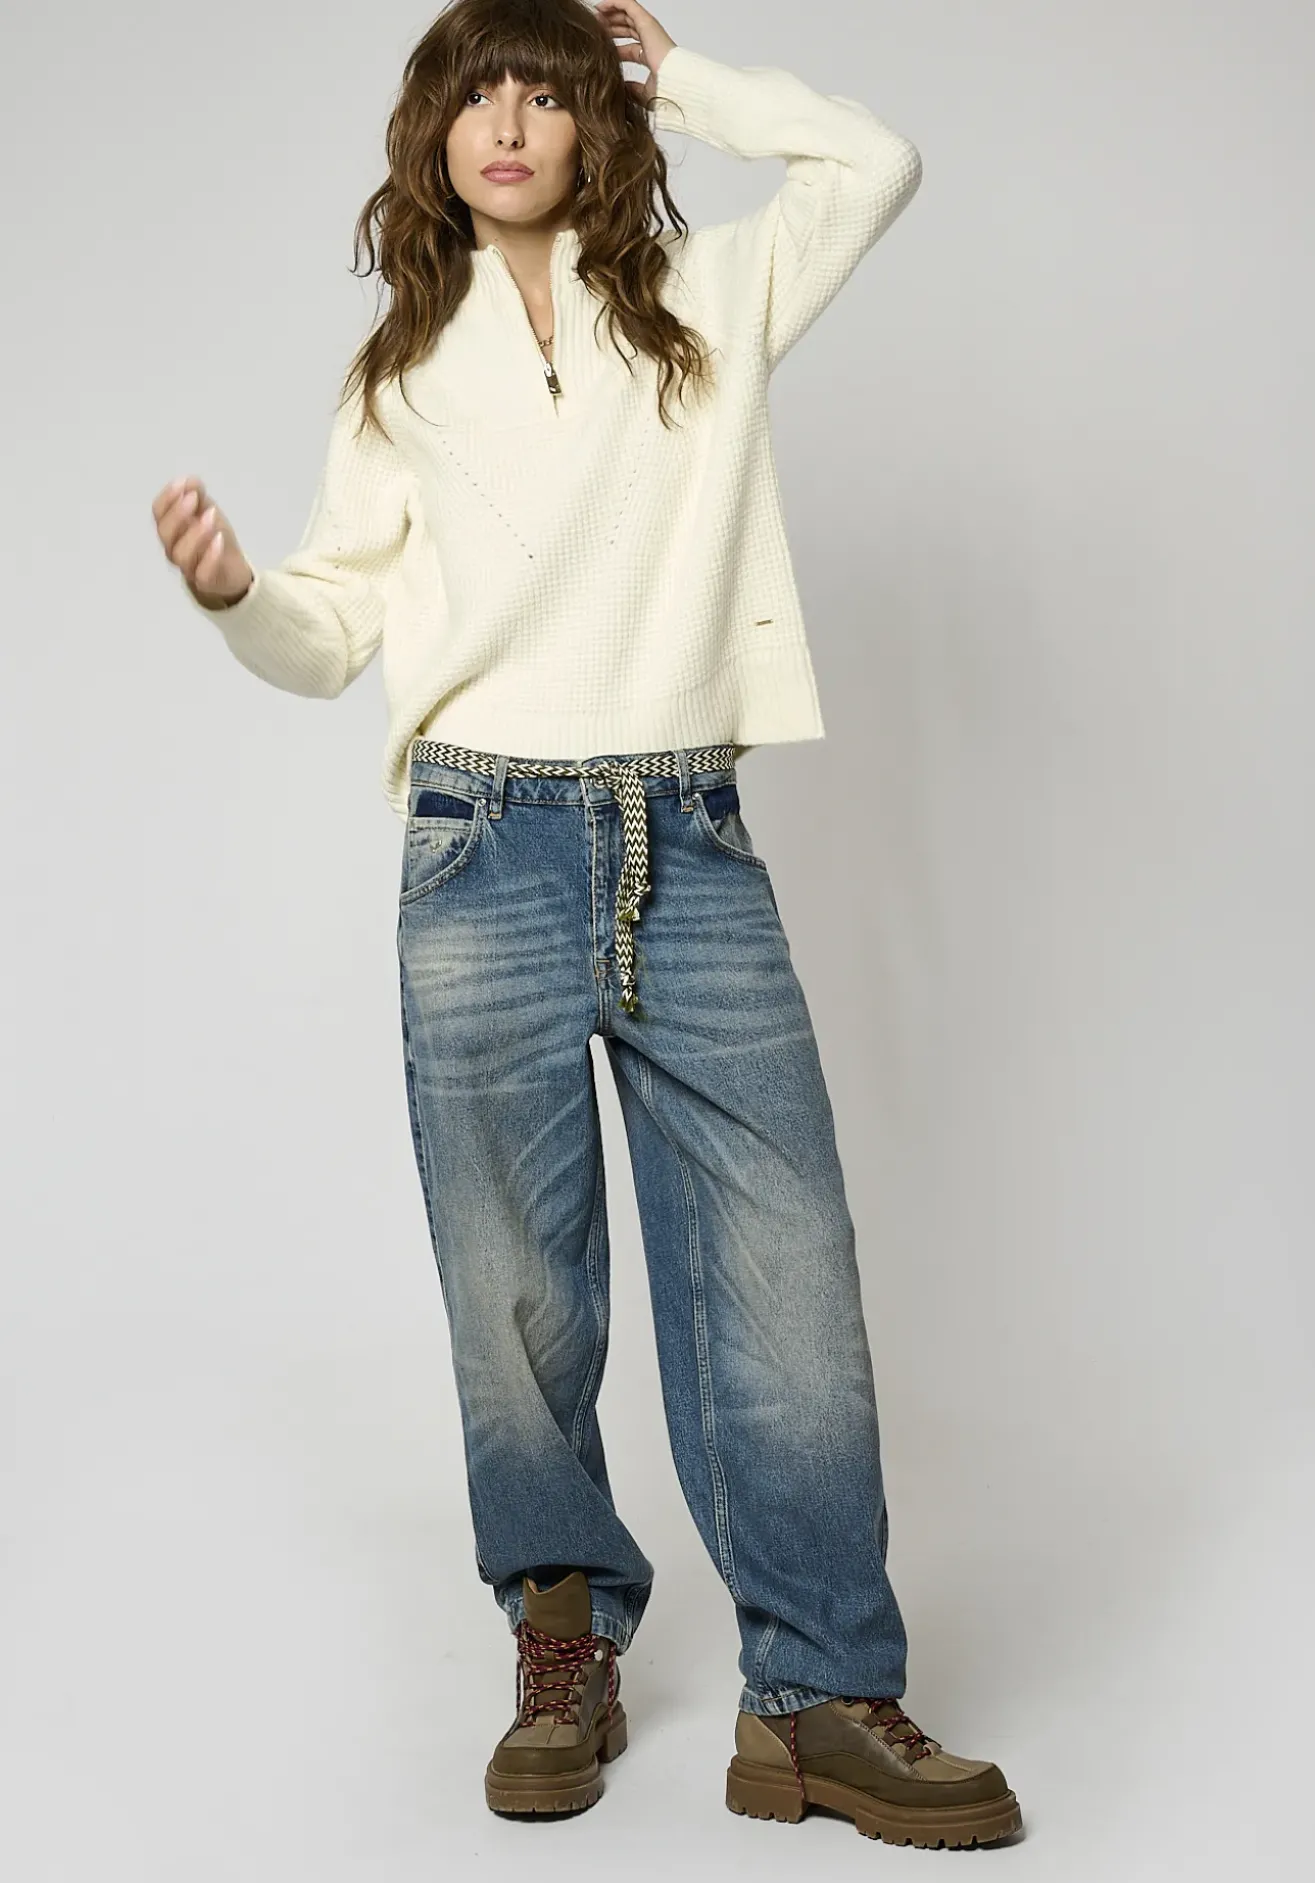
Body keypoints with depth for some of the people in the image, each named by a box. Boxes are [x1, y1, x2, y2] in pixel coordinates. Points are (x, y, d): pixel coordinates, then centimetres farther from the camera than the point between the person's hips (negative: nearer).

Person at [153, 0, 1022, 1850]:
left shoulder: (706, 304, 15)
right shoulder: (403, 372, 15)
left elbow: (877, 158, 14)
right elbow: (332, 634, 14)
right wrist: (229, 588, -7)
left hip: (692, 850, 0)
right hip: (489, 850, 0)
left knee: (785, 1270, -5)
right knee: (518, 1290, 3)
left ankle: (820, 1698, 2)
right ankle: (567, 1654, 19)